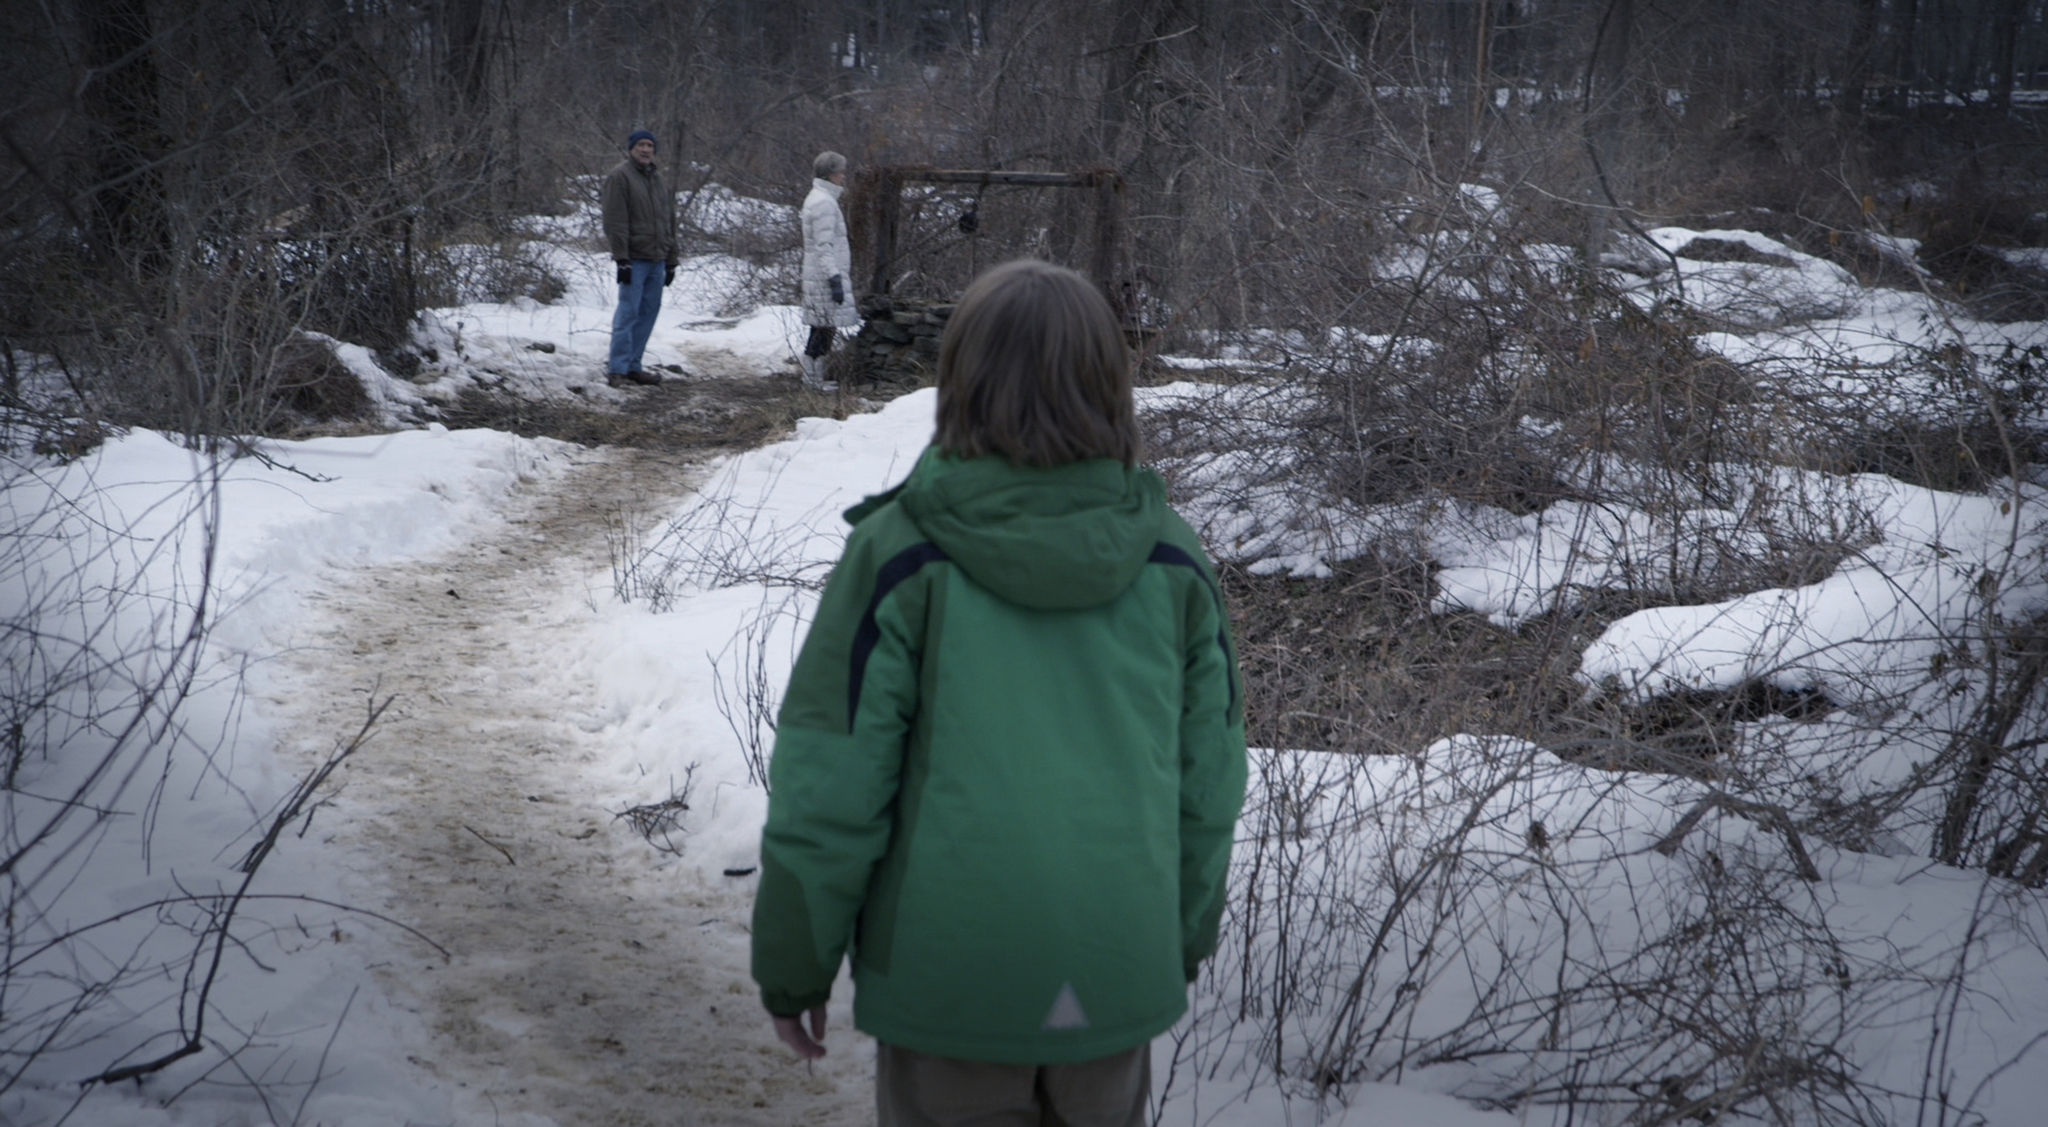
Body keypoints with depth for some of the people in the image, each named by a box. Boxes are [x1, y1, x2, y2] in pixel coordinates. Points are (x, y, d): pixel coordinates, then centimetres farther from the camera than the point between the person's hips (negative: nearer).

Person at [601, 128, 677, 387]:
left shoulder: (660, 179, 17)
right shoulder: (620, 176, -6)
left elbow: (669, 222, 21)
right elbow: (615, 221, -12)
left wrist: (671, 260, 17)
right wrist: (621, 258, -18)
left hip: (657, 259, 7)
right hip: (634, 258, -7)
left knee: (649, 312, 7)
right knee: (628, 312, -9)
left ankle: (632, 365, 13)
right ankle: (617, 368, -6)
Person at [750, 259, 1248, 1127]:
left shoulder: (902, 556, -13)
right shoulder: (1168, 560, -3)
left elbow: (829, 784, -11)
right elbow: (1208, 780, 4)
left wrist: (792, 962, 2)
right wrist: (1186, 938, 19)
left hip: (951, 975, -3)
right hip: (1119, 976, 3)